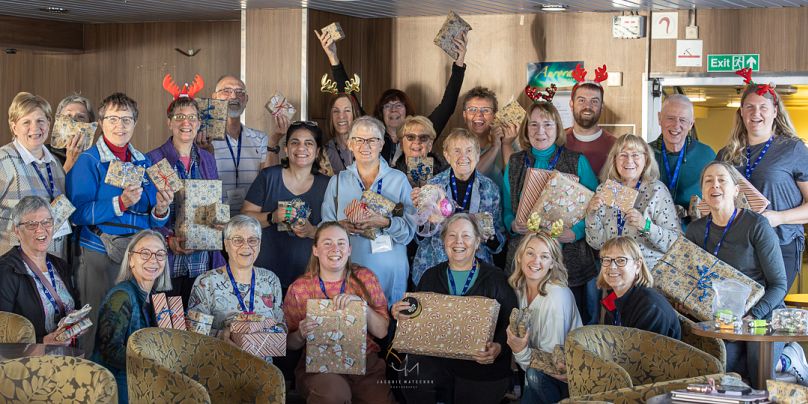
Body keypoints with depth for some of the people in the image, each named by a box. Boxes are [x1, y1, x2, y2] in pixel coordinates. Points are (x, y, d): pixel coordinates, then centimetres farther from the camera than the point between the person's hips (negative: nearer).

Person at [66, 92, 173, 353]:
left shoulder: (143, 162, 14)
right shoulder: (87, 162, 0)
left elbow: (155, 222, 14)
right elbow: (78, 213, -11)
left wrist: (161, 210, -9)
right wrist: (120, 203, -21)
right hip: (100, 256, -4)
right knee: (97, 325, -5)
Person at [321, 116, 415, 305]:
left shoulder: (398, 180, 4)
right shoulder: (337, 181, 10)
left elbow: (410, 229, -3)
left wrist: (385, 223, -22)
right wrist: (342, 226, -13)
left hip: (390, 270, -1)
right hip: (349, 267, 1)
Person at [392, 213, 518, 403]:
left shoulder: (495, 278, 5)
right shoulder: (431, 276, 15)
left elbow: (511, 322, -1)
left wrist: (499, 347, -20)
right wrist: (398, 313, -8)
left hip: (482, 367, -1)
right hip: (434, 360, 1)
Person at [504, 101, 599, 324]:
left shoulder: (577, 162, 3)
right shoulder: (514, 164, 12)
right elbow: (507, 211, 16)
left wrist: (576, 232, -15)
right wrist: (513, 225, -6)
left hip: (570, 256, -2)